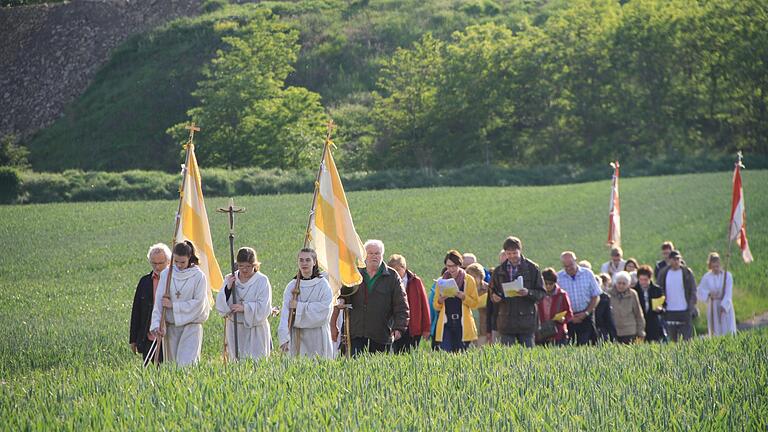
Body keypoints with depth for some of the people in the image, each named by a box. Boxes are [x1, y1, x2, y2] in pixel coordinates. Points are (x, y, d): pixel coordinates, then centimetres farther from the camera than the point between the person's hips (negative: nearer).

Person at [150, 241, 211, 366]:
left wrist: (173, 305, -12)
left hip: (191, 325, -4)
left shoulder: (198, 276, -6)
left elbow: (198, 303, -10)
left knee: (186, 364, -13)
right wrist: (156, 324, -11)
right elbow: (158, 301, 0)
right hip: (170, 325, 4)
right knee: (172, 363, 8)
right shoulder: (166, 274, 3)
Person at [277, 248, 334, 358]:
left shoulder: (323, 285, -1)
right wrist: (284, 338, -18)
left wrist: (299, 307, -12)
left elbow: (324, 310, -13)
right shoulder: (292, 286, 5)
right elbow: (285, 314, -5)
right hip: (297, 338, 2)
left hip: (317, 338, -2)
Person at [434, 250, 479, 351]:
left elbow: (475, 303, 3)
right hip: (446, 324, 1)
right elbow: (436, 307, 12)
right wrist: (440, 300, -9)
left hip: (463, 324, -1)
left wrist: (463, 297, -14)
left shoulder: (469, 280, 5)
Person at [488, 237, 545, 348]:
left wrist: (528, 293, -18)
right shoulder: (499, 271, 11)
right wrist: (494, 297, -5)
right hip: (506, 321, 2)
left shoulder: (532, 268, 2)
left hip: (526, 321, -2)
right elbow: (492, 292, 19)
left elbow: (542, 293, 1)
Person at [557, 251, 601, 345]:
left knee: (584, 345, -8)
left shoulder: (587, 274, 3)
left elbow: (596, 297, 6)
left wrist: (586, 313, -5)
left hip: (585, 316, 0)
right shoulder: (558, 277, 0)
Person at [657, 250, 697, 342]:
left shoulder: (687, 272, -1)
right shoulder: (664, 273, 5)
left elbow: (693, 291, 0)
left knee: (687, 339, -3)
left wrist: (692, 307, -9)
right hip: (669, 312, 3)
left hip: (685, 311, -2)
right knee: (673, 340, 9)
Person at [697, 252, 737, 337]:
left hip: (726, 306, -1)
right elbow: (700, 291, 3)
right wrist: (709, 294, -16)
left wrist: (723, 305, -17)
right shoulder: (706, 277, 1)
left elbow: (728, 293, -8)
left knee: (728, 331, -5)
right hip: (713, 307, 1)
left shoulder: (727, 275, -3)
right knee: (715, 331, 0)